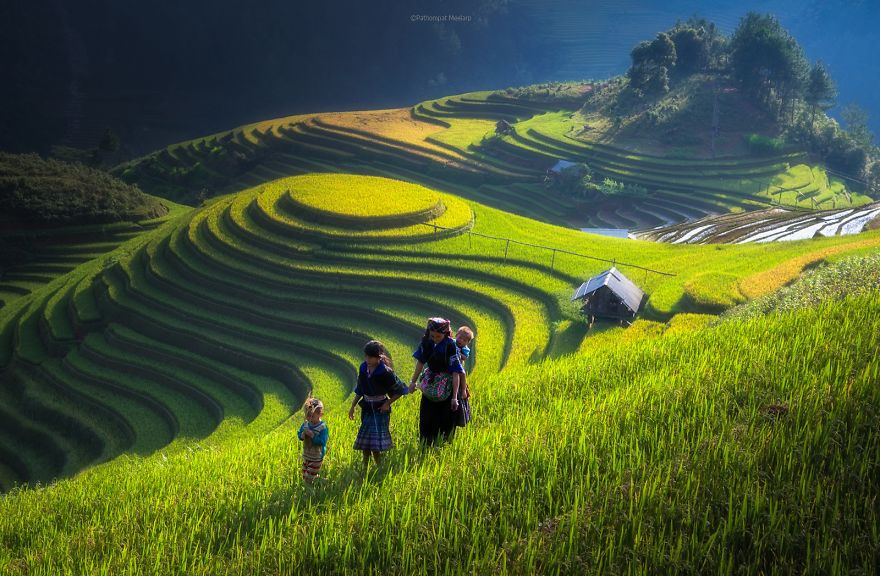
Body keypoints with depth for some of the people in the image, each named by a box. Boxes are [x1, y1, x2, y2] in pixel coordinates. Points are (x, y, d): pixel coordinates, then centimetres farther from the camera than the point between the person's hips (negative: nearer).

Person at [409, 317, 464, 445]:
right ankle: (426, 447, 26)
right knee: (426, 419, 11)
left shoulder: (451, 346, -24)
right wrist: (413, 381, 13)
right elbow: (421, 361, 6)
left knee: (445, 421, 3)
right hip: (430, 385, 5)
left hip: (446, 386, -5)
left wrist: (455, 397, -21)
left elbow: (456, 372, -21)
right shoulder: (427, 342, -10)